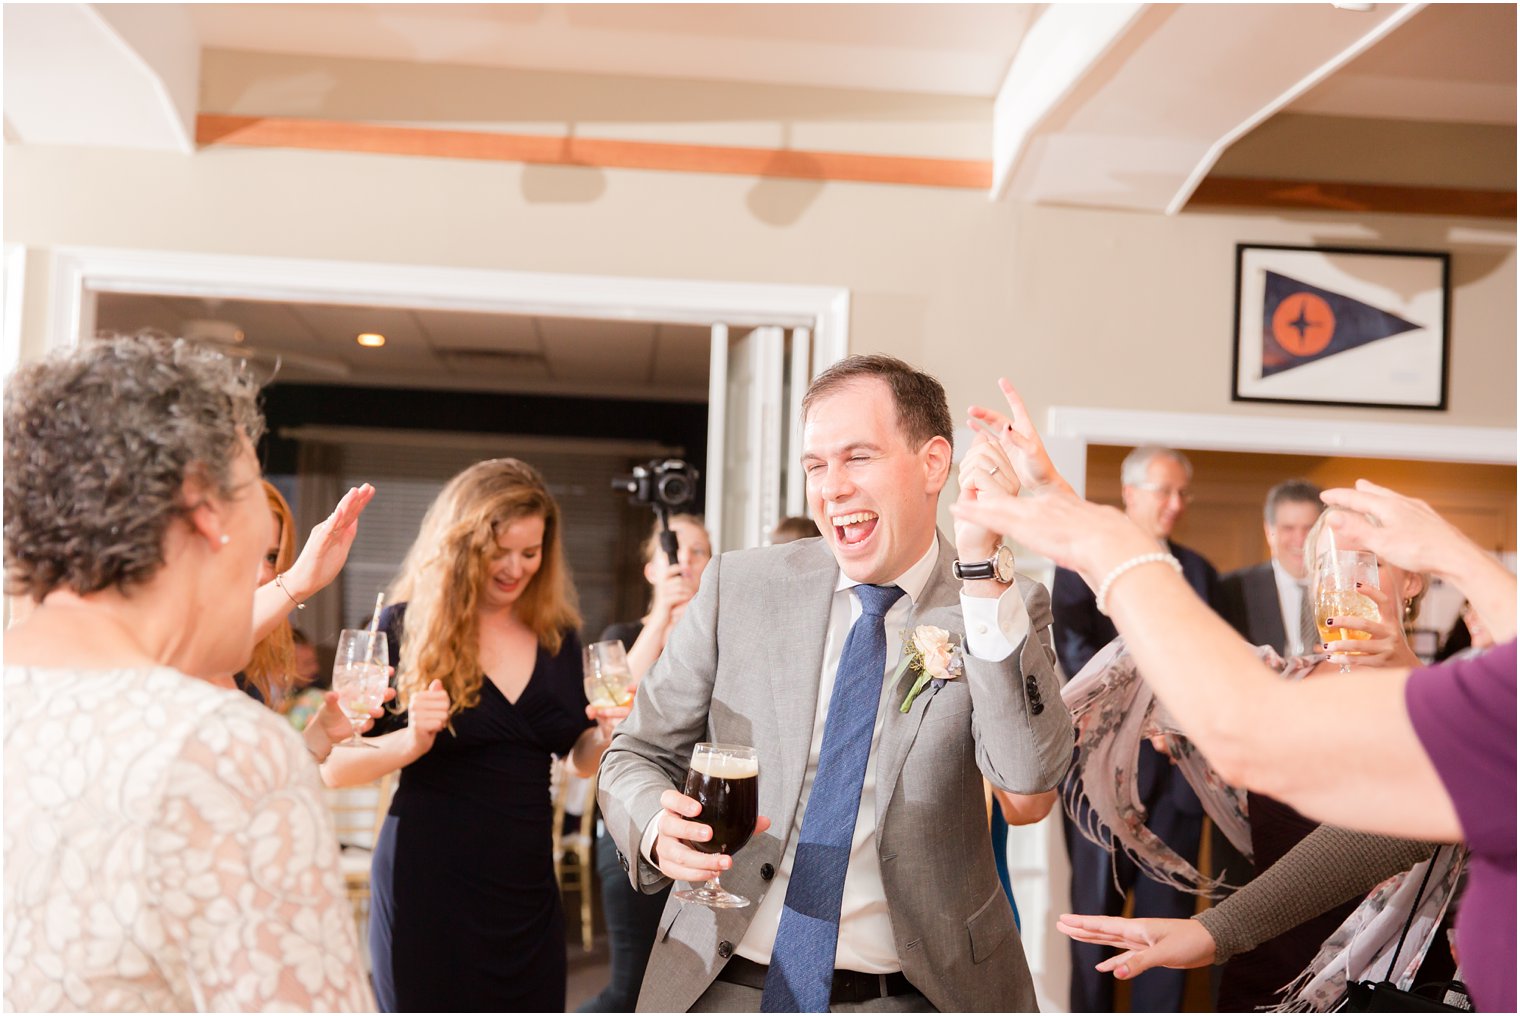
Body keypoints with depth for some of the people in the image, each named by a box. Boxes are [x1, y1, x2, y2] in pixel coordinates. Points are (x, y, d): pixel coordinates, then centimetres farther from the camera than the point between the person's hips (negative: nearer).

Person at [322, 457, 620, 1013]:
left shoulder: (556, 637, 6)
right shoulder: (406, 628, -7)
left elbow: (582, 758, 14)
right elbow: (334, 768, -7)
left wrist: (611, 732, -8)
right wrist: (411, 741, -25)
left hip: (528, 888, 4)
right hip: (428, 887, -4)